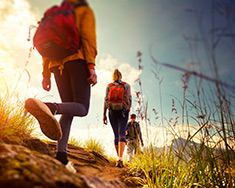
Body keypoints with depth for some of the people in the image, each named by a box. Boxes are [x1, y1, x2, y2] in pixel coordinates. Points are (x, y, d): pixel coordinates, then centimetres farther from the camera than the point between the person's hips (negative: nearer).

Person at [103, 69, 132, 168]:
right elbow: (129, 99, -1)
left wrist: (104, 114, -1)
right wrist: (128, 109, 16)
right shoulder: (126, 85, 4)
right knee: (122, 134, -11)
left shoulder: (109, 86, 7)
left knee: (116, 135, 12)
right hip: (123, 112, -2)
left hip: (112, 112, 2)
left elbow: (106, 100, -1)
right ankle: (120, 159, -29)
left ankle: (119, 158, 17)